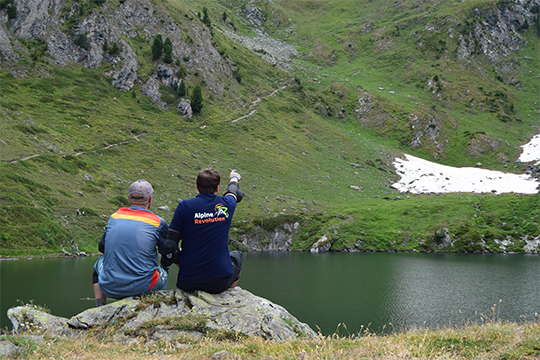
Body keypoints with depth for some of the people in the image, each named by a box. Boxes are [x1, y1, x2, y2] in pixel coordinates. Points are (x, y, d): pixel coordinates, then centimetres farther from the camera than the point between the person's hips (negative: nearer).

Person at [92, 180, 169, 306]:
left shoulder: (115, 216, 6)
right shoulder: (158, 222, -3)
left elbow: (102, 247, 20)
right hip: (142, 288, -2)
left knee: (99, 263, 36)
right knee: (164, 273, 31)